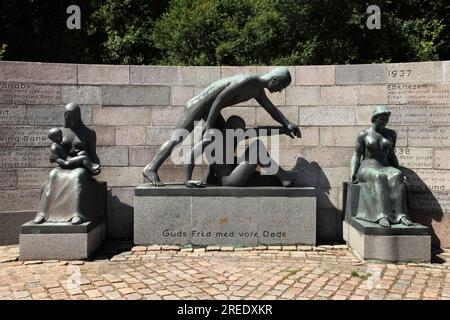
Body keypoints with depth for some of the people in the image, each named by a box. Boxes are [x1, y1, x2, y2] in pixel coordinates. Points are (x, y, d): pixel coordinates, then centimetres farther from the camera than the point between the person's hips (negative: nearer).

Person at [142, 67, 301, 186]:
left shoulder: (258, 90, 5)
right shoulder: (244, 82, -25)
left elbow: (271, 108, 8)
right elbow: (219, 100, -27)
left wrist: (287, 125, -5)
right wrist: (209, 125, -23)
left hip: (210, 108, 10)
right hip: (198, 104, -10)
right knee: (178, 138, -17)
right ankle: (150, 169, -15)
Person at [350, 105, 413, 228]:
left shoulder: (391, 134, 15)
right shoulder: (364, 134, 3)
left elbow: (391, 155, 20)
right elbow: (356, 155, 2)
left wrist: (399, 172, 8)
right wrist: (353, 173, -11)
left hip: (385, 168, 4)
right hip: (367, 168, -3)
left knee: (396, 176, -33)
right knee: (379, 177, -39)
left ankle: (400, 215, -40)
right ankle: (381, 216, -49)